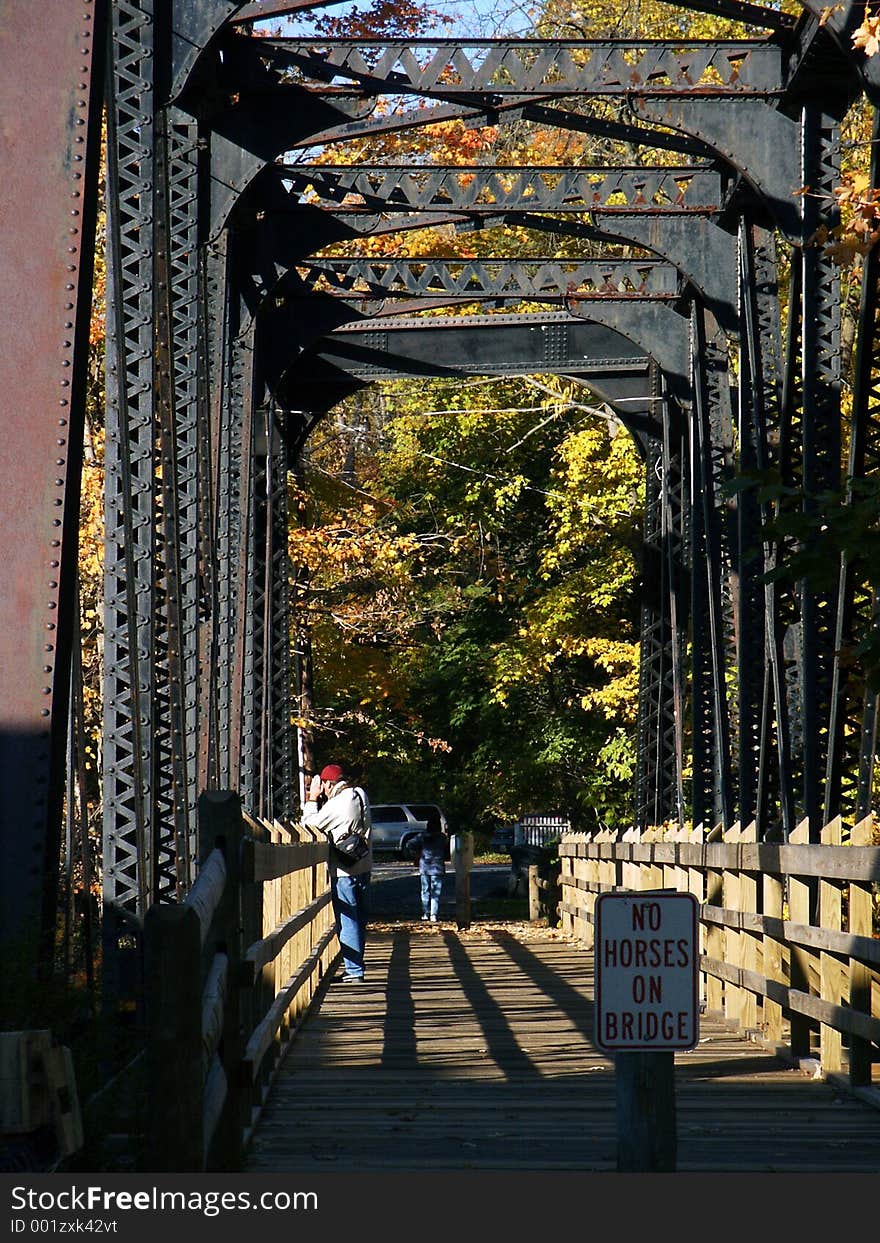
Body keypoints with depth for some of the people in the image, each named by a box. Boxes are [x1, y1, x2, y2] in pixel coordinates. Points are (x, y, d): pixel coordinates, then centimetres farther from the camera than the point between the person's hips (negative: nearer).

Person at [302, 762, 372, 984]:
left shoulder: (335, 805, -19)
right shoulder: (360, 795, 5)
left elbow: (309, 825, -7)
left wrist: (312, 800, 1)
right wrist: (319, 801, 8)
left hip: (344, 871, -8)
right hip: (364, 866, 8)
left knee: (347, 922, -4)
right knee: (359, 919, 15)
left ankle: (354, 971, -4)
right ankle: (355, 964, 24)